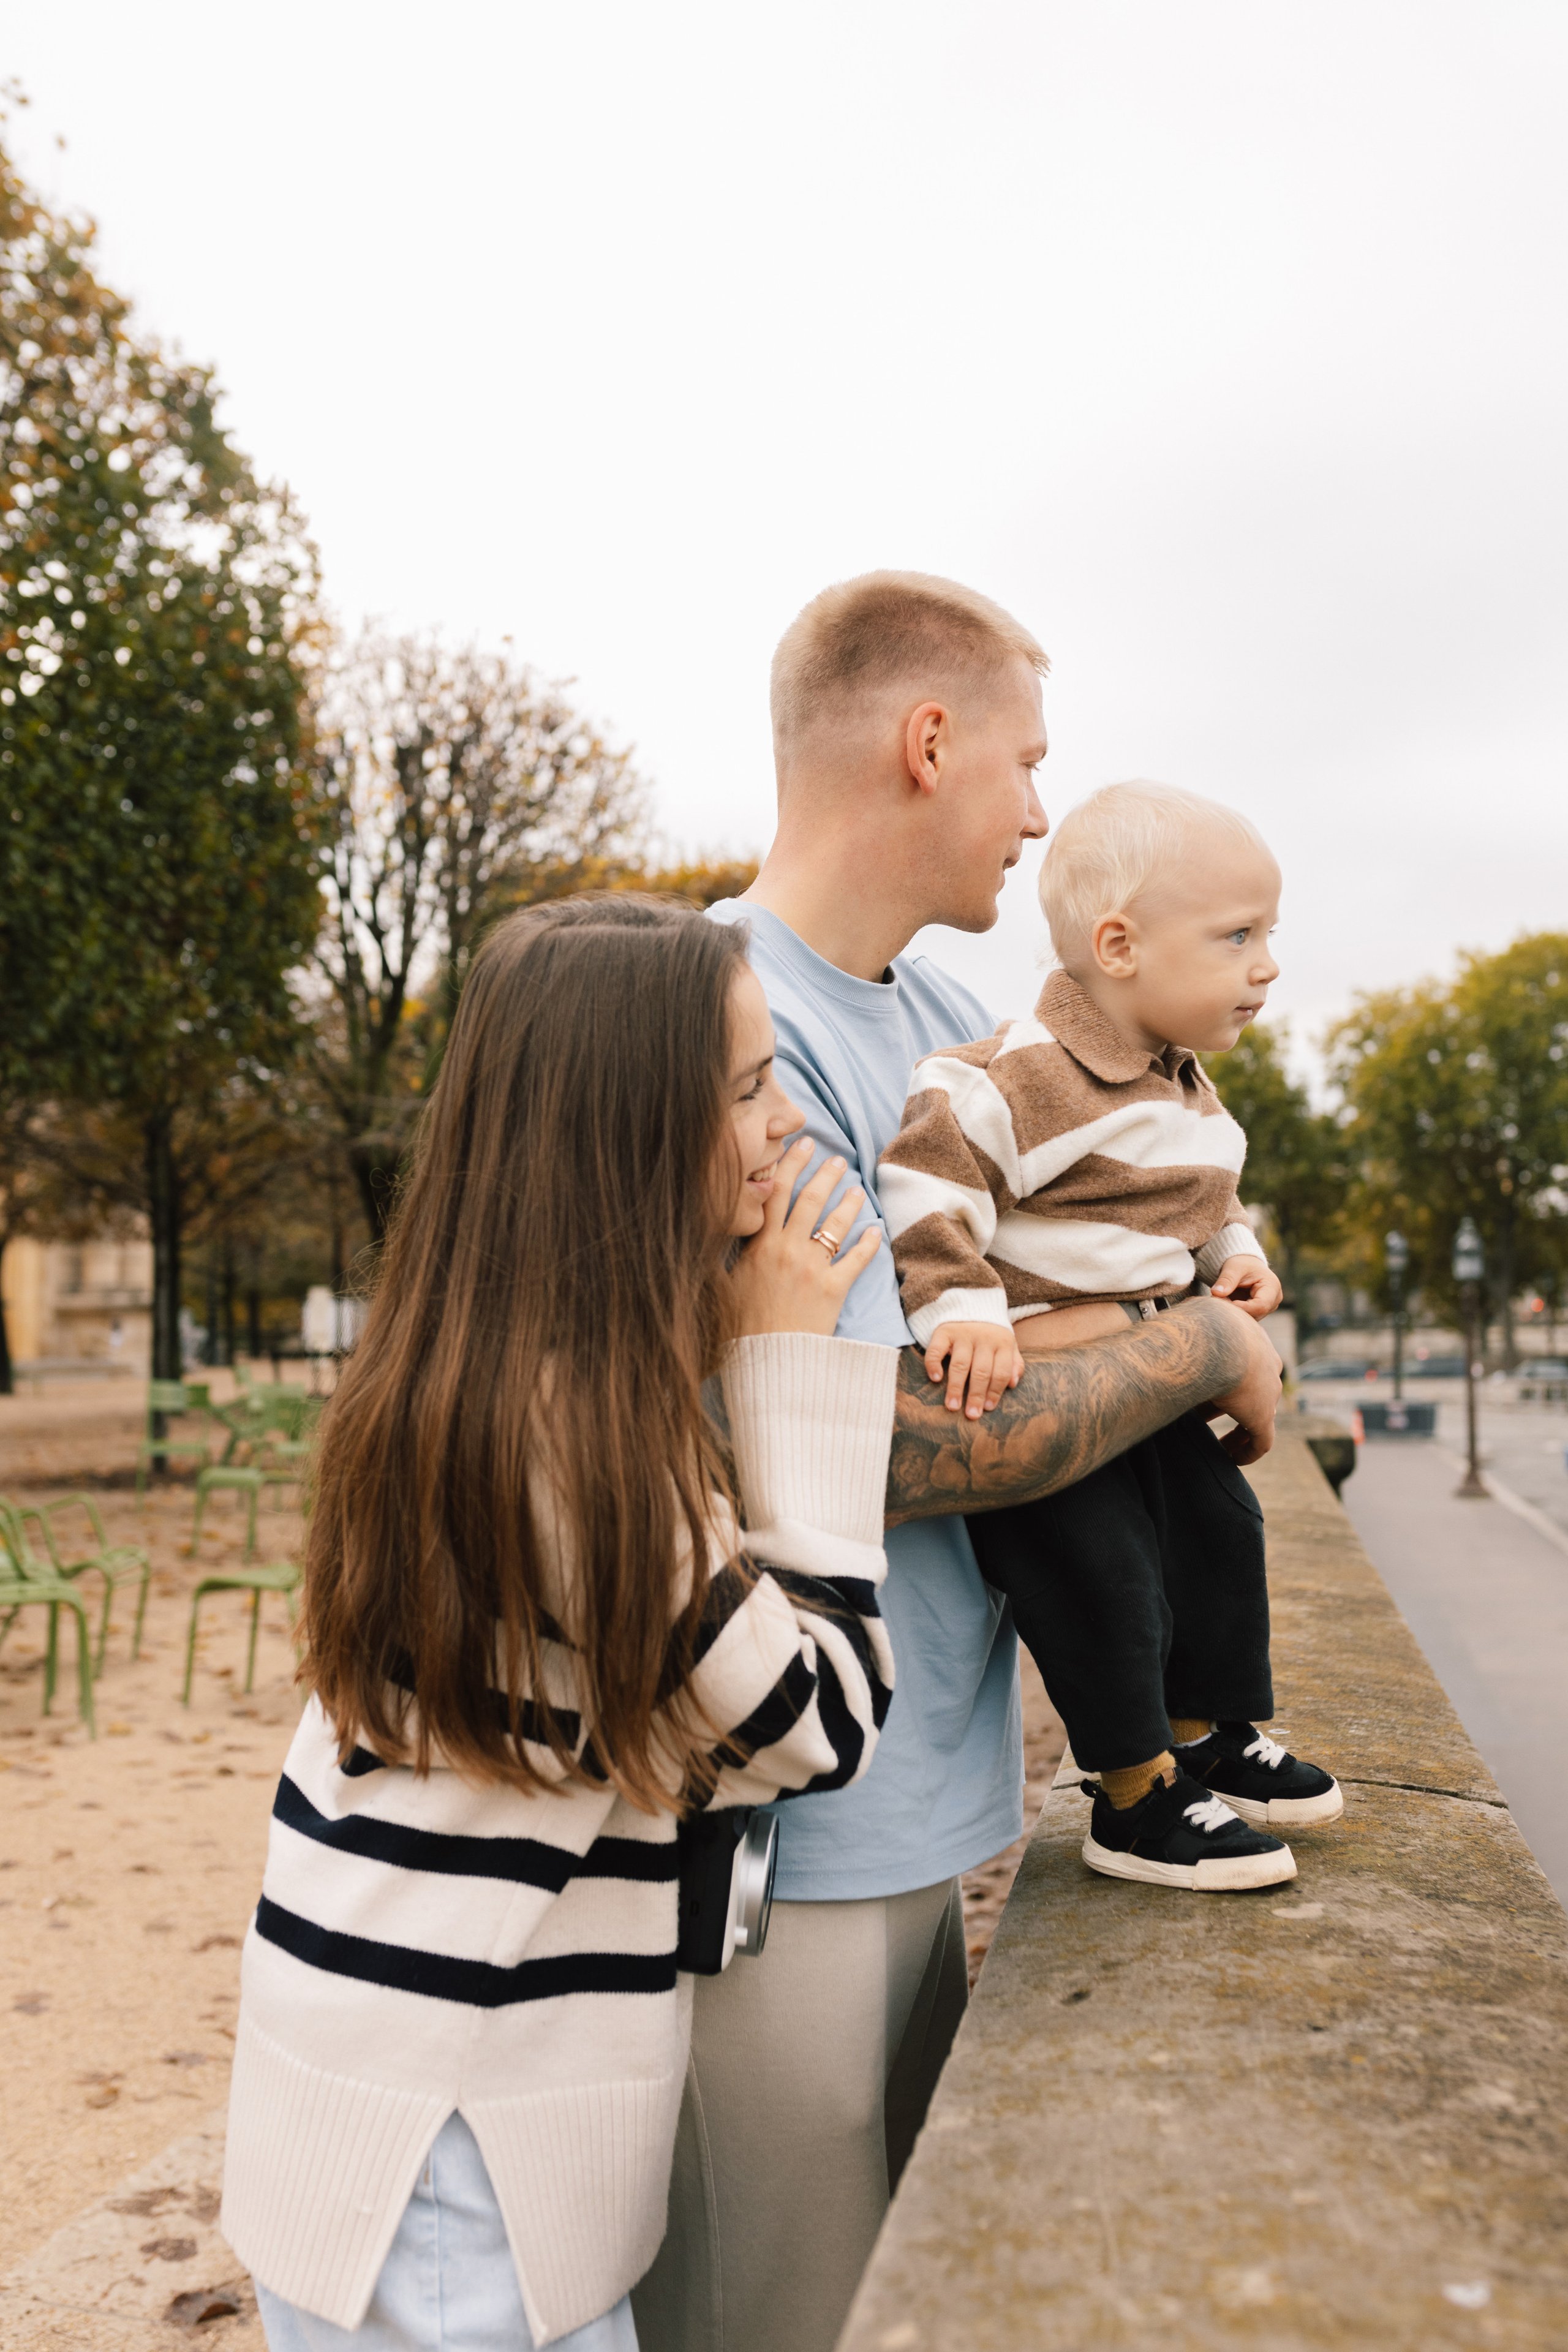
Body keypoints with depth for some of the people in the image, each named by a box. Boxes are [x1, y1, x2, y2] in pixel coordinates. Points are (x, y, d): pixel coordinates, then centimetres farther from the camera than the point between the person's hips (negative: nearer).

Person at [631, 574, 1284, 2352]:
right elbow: (889, 1442, -22)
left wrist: (1242, 1316, 3)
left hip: (919, 1800, 8)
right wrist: (1202, 1350, -11)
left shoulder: (940, 1009, 7)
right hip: (785, 1824, -8)